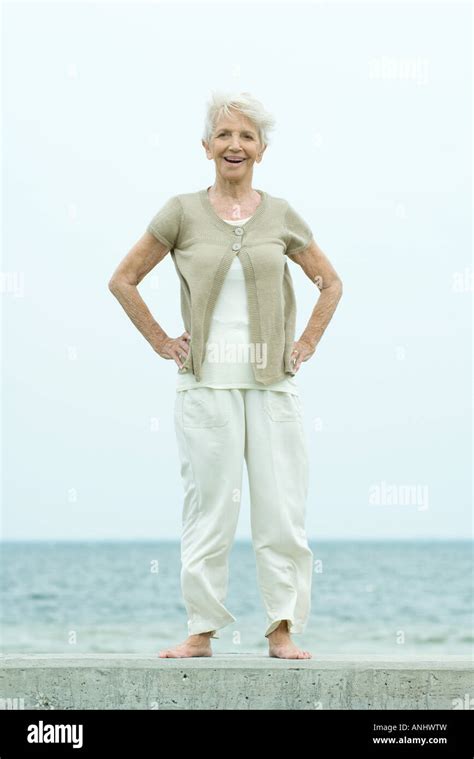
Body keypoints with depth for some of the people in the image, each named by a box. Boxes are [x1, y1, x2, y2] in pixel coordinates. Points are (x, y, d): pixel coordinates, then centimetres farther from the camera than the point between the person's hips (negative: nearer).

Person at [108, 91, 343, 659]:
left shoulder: (281, 217, 7)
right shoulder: (182, 213, 2)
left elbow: (331, 282, 19)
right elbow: (123, 280, 8)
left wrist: (308, 343, 9)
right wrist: (160, 342, 3)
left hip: (272, 382, 2)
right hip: (206, 382, -1)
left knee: (281, 509, 0)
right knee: (208, 509, 0)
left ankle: (282, 629, 9)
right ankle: (201, 629, 8)